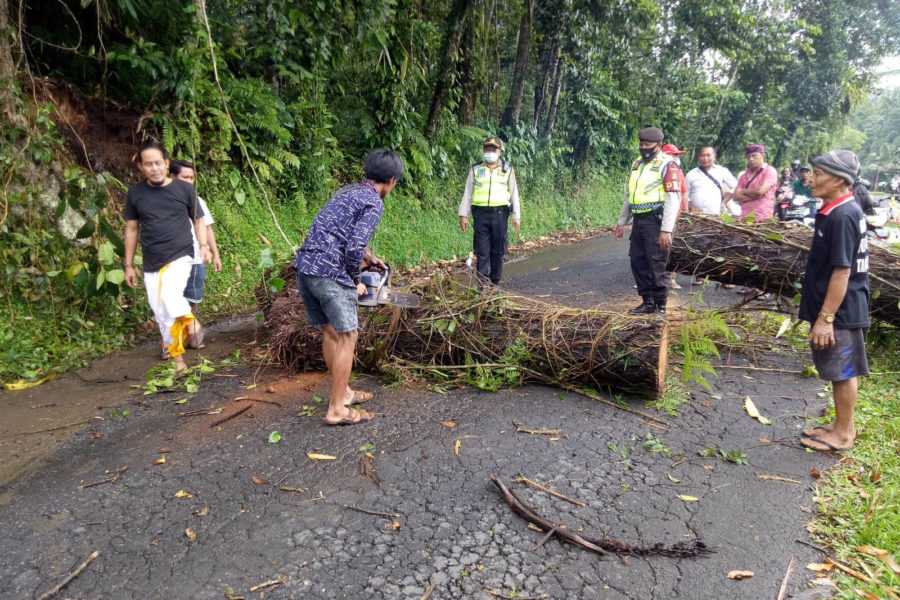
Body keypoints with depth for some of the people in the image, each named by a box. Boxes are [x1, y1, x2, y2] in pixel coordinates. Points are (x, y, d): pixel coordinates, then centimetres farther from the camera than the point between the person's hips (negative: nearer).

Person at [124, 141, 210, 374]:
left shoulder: (184, 189, -2)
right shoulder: (135, 193, 3)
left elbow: (198, 220, 7)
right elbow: (131, 229, 10)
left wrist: (204, 245, -10)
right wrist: (128, 265, 9)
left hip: (180, 256, -3)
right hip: (151, 264, 3)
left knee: (170, 297, -30)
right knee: (161, 314, 7)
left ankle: (188, 320, -2)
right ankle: (177, 358, 20)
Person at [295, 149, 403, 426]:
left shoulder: (348, 191, 20)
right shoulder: (374, 203, -7)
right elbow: (354, 248, -17)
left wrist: (370, 257, 45)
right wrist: (355, 282, -1)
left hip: (304, 265, 9)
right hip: (329, 272, -9)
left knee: (330, 332, 18)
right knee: (346, 337, 0)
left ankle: (342, 391, 31)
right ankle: (337, 409, 5)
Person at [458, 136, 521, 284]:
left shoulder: (507, 170, 10)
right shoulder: (475, 169, 11)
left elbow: (514, 194, 10)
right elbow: (467, 193, 11)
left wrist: (517, 217, 5)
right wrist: (463, 215, 4)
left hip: (500, 213, 0)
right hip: (481, 213, 0)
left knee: (498, 251, 4)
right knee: (482, 251, -2)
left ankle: (495, 282, 15)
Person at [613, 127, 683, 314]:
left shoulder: (667, 165, -8)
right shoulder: (637, 164, 16)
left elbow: (673, 200, -15)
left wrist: (666, 230, -20)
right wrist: (621, 222, 20)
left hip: (656, 222, -8)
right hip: (639, 221, 8)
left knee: (656, 264, -5)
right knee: (638, 262, 9)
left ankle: (660, 306, 6)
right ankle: (648, 302, 20)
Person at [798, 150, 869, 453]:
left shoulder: (842, 216, -21)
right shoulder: (839, 211, 8)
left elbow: (842, 271, -24)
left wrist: (825, 317, -22)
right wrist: (822, 313, 22)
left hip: (840, 312, -9)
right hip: (838, 310, 9)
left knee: (843, 372, 4)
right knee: (839, 371, 18)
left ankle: (843, 433, 18)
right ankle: (841, 425, 31)